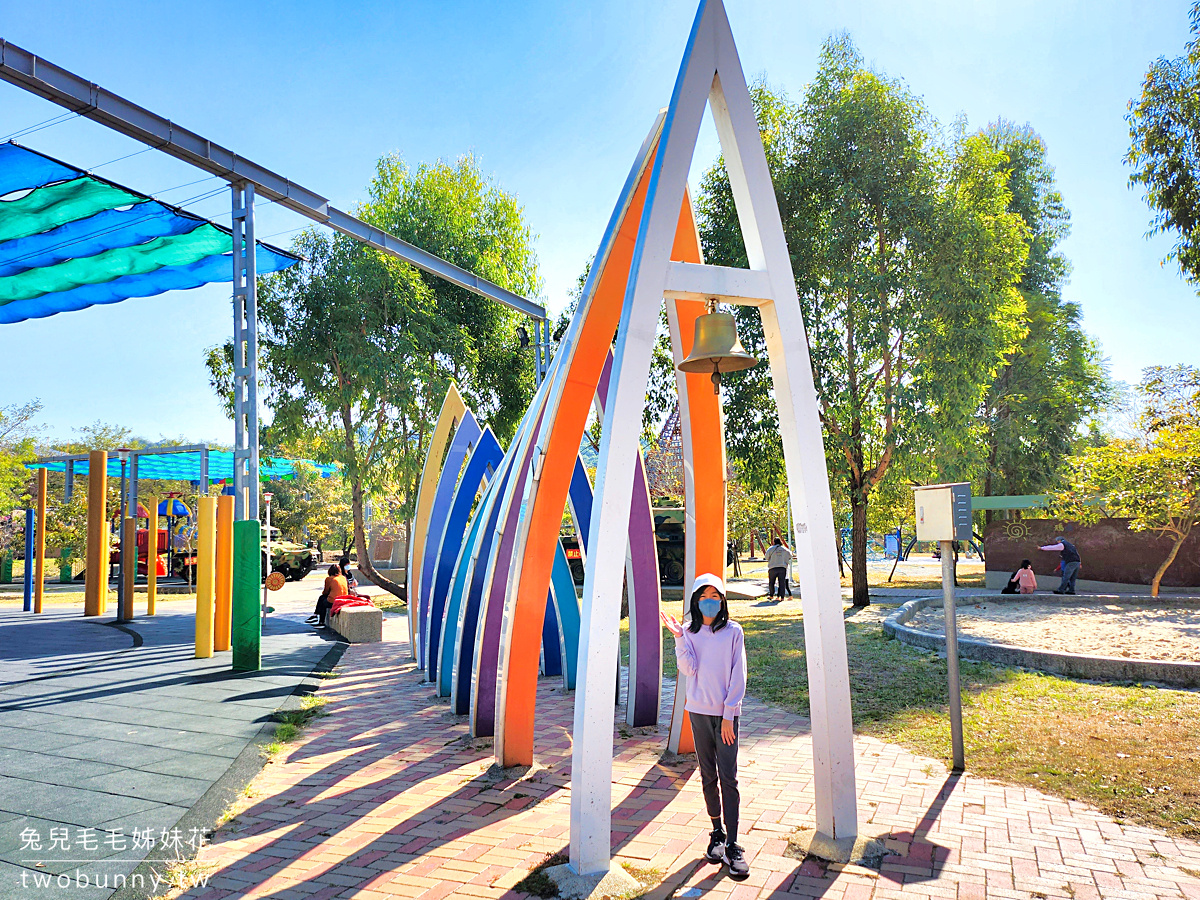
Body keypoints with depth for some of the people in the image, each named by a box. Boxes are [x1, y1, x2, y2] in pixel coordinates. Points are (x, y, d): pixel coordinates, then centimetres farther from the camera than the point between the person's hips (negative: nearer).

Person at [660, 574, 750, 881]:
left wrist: (729, 714, -8)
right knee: (708, 776, 11)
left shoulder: (733, 631, -2)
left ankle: (732, 846, -1)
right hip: (698, 711, 2)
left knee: (728, 777, -6)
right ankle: (717, 832, 26)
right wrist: (679, 637, -18)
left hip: (726, 713, -2)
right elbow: (689, 669, -9)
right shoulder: (689, 632, 4)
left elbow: (738, 676, -3)